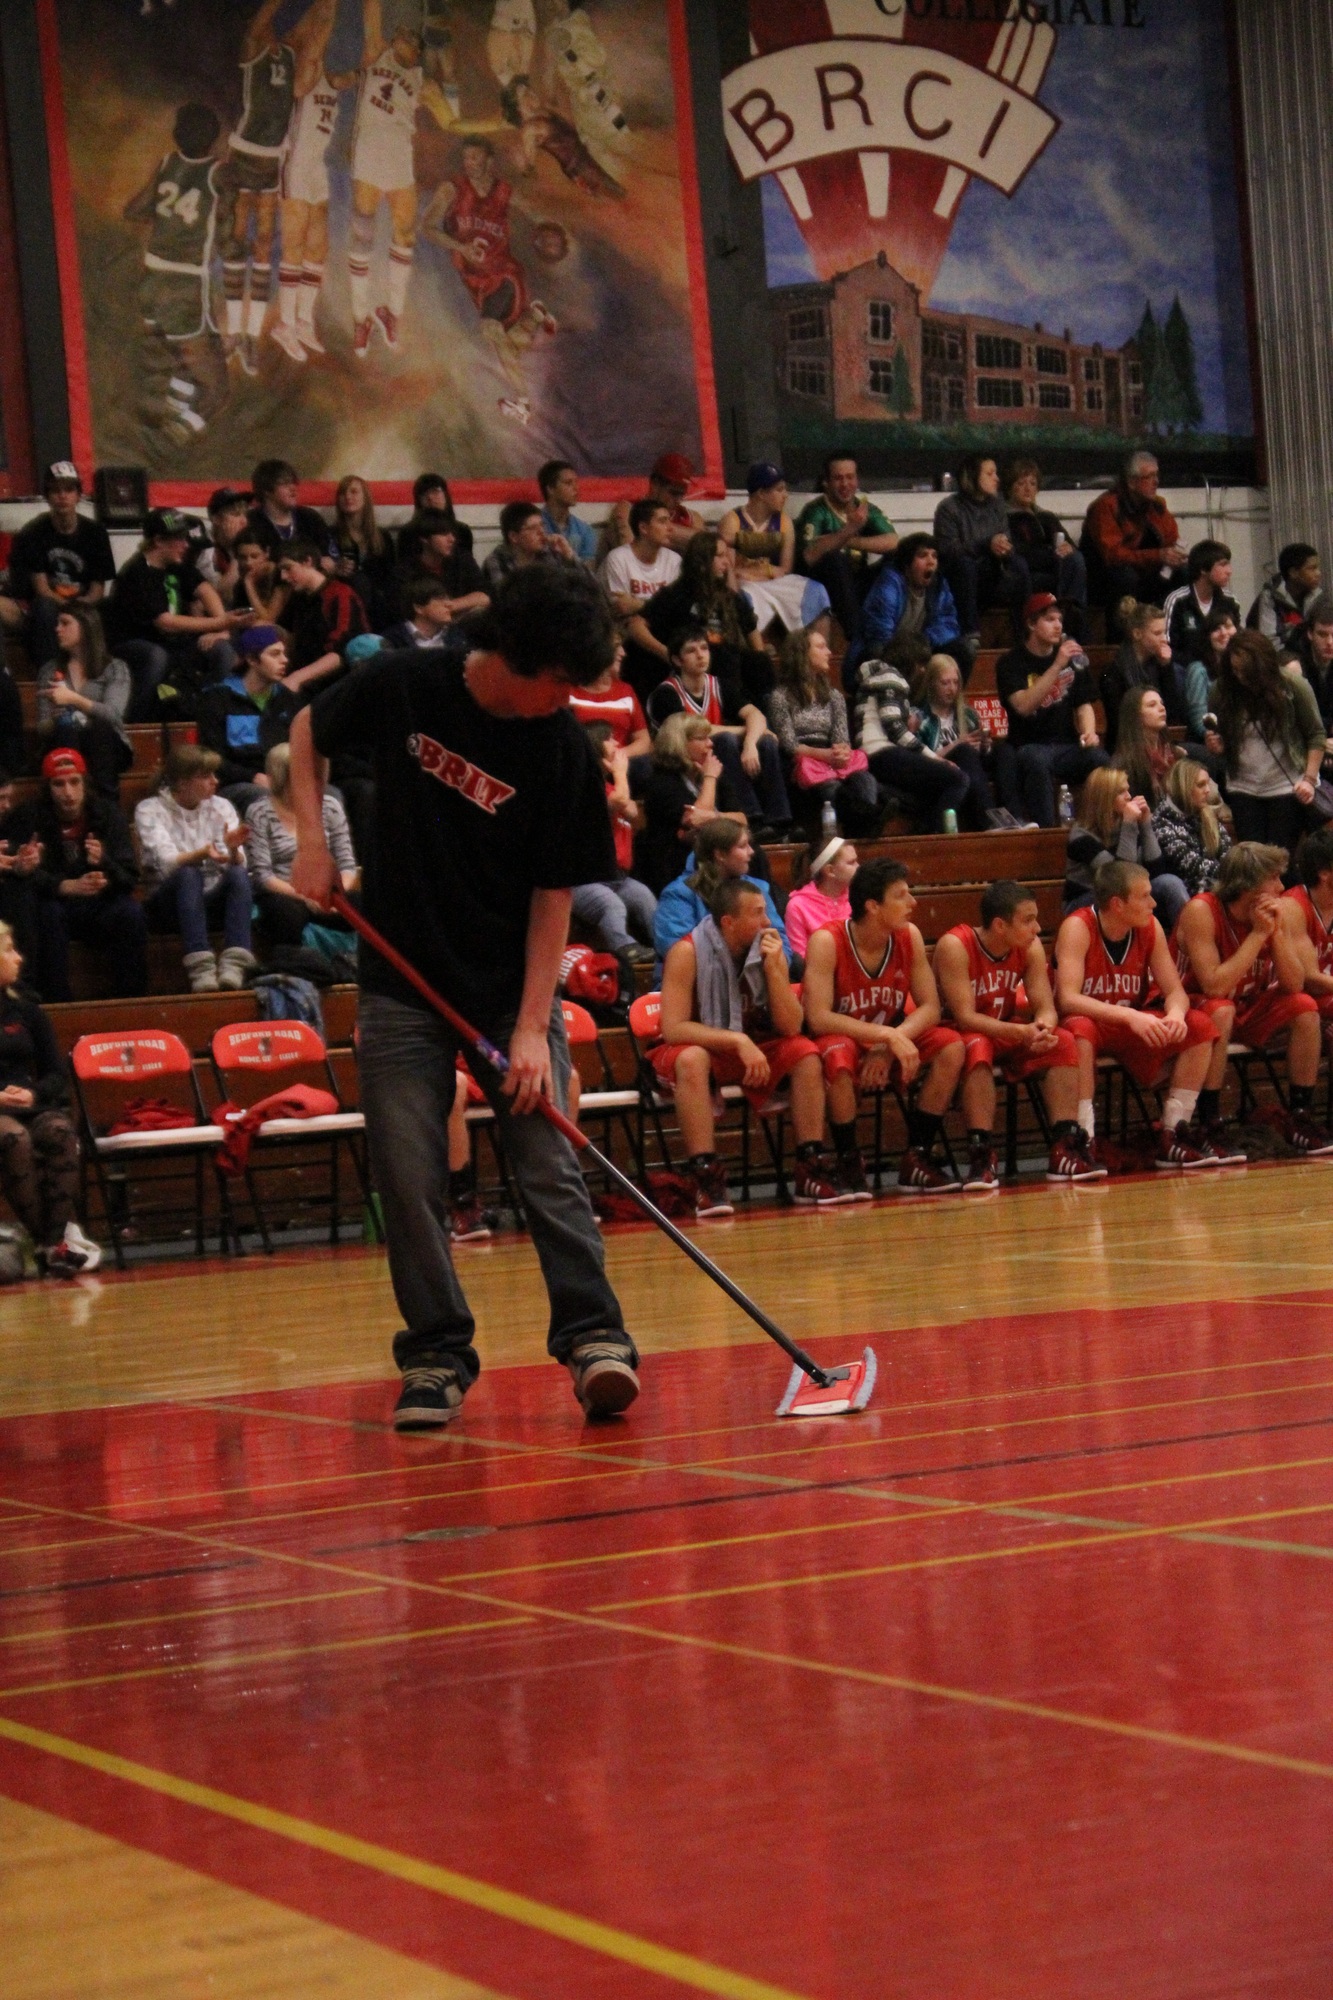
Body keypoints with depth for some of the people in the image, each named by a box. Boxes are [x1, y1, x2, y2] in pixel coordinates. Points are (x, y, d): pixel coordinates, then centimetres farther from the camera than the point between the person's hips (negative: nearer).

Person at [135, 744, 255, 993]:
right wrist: (202, 854, -39)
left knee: (239, 875, -28)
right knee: (188, 875, -35)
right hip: (167, 905, -3)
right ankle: (201, 968, -48)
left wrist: (233, 850, -29)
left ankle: (233, 967, -43)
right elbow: (167, 864, -19)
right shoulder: (150, 810, -3)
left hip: (212, 902, 3)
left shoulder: (221, 807, 8)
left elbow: (236, 866, -5)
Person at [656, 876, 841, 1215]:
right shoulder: (688, 953, -19)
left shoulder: (769, 950, -6)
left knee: (805, 1053, -19)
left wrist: (773, 968, -23)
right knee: (691, 1060, -37)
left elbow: (791, 1027, -11)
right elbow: (673, 1029, -26)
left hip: (751, 1049, 5)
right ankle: (706, 1178, -41)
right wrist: (738, 1041, -34)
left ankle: (810, 1172, -18)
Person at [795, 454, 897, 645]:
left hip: (859, 584, 4)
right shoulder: (815, 511, -10)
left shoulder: (865, 508, 5)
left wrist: (850, 542, -21)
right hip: (826, 585, -4)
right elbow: (809, 556, -27)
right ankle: (856, 637, -33)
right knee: (834, 558, -33)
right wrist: (850, 529, -33)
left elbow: (892, 542, -11)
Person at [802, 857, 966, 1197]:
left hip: (888, 1049, 5)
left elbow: (930, 1007, -7)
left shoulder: (909, 937, -7)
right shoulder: (827, 943, -21)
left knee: (951, 1047, -18)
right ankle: (849, 1164, -20)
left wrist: (892, 1044, -26)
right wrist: (886, 1035, -35)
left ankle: (917, 1159, -9)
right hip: (840, 1042, -5)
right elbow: (818, 1018, -28)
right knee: (839, 1055, -38)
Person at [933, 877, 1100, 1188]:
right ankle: (981, 1155, -39)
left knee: (1063, 1042, -18)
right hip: (961, 1037, -6)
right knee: (978, 1048, -38)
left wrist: (1043, 1027, -35)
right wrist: (1021, 1032, -40)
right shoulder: (955, 947, -23)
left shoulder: (1030, 948, -6)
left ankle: (1065, 1147, -23)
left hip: (1007, 1033, 6)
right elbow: (965, 1017, -28)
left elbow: (1046, 1008, -10)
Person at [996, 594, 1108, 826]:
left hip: (1068, 747, 3)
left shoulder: (1072, 659, 13)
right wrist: (1057, 666, -24)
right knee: (1037, 760, -39)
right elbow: (1023, 706, -18)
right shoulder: (1011, 664, -2)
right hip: (1029, 746, -3)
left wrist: (1089, 732, -8)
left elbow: (1083, 704, 14)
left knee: (1099, 759, -30)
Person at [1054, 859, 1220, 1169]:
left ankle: (1173, 1134, -11)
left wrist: (1176, 1014, -29)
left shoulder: (1150, 927, -4)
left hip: (1133, 1026, 6)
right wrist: (1130, 1016, -42)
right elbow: (1067, 999, -31)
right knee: (1079, 1029, -39)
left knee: (1200, 1026, -13)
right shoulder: (1077, 928, -21)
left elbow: (1175, 991, -3)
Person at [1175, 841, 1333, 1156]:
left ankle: (1299, 1115, -9)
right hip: (1199, 1009, -5)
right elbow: (1214, 987, -31)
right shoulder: (1202, 912, -24)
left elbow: (1294, 985, -15)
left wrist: (1278, 932, -27)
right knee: (1220, 1012, -36)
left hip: (1254, 1007, 5)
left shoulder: (1287, 911, -10)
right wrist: (1259, 933, -29)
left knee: (1305, 1007, -20)